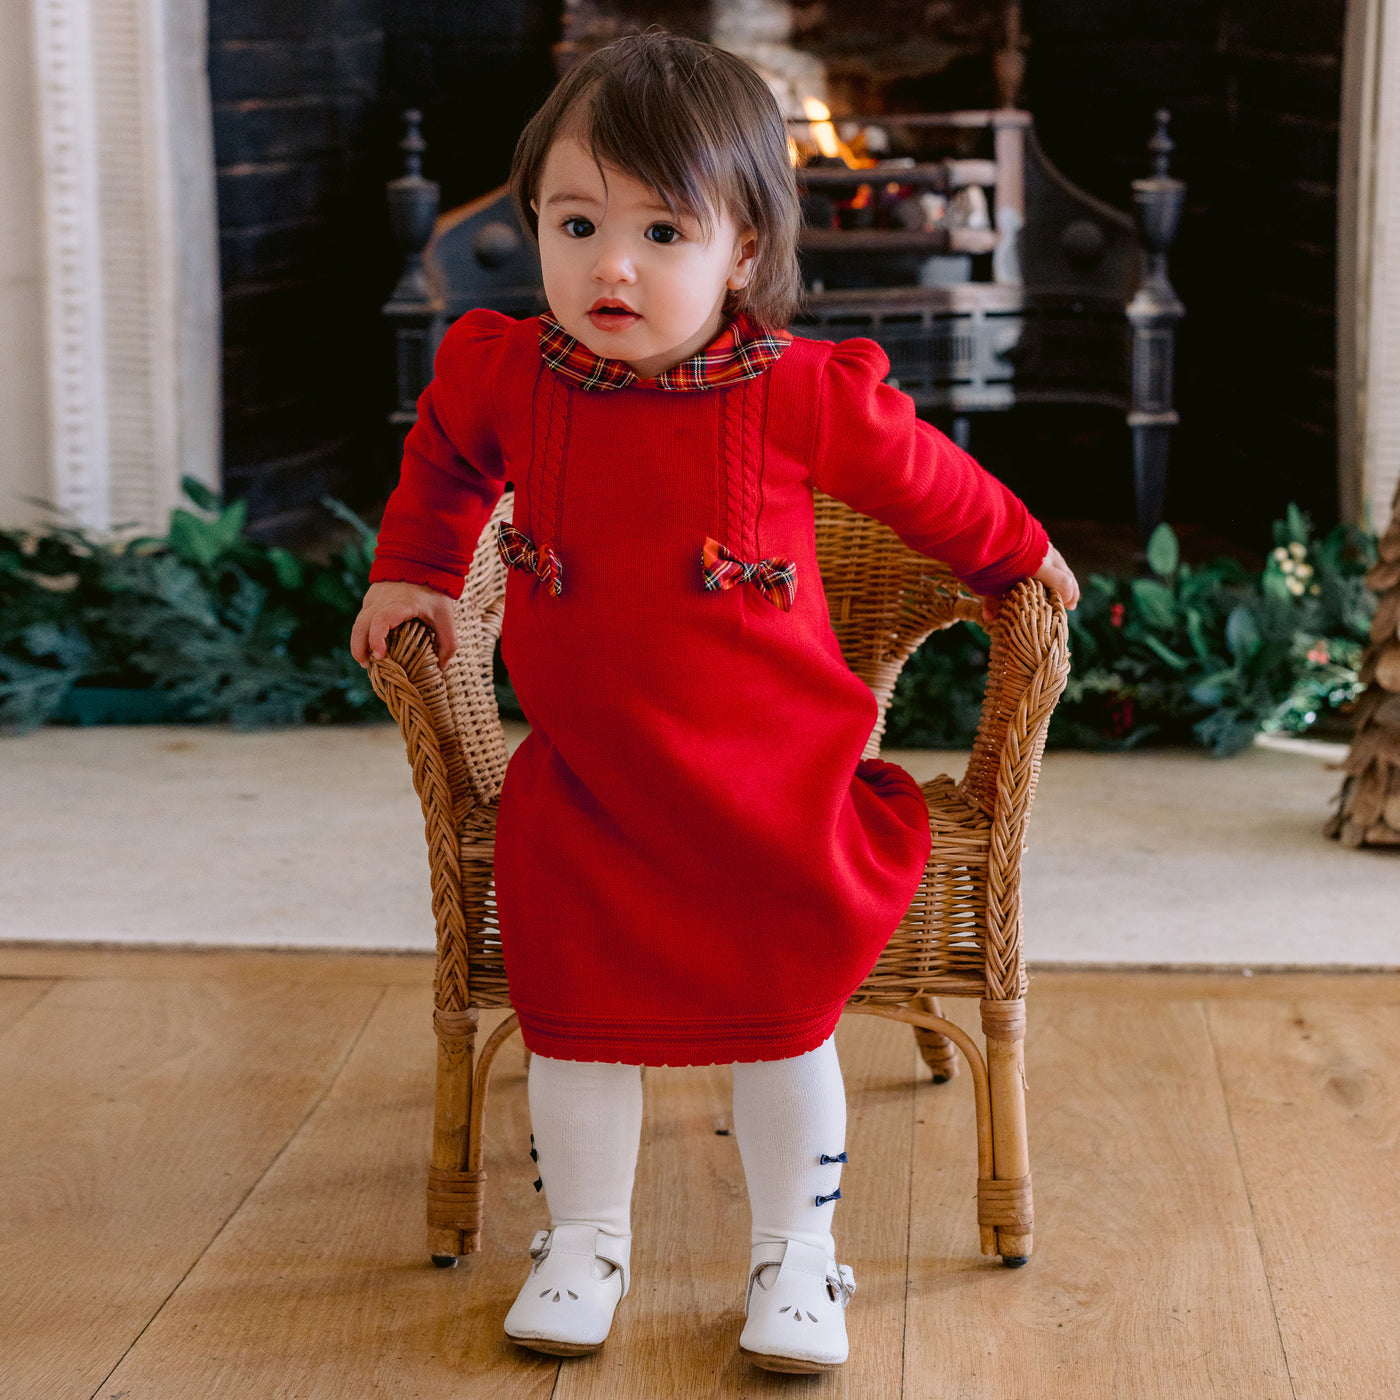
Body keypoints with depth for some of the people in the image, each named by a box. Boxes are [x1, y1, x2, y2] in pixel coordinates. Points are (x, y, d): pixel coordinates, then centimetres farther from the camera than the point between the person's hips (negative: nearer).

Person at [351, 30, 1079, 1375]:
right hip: (583, 785, 2)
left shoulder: (802, 395, -14)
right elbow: (442, 466, 19)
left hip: (770, 781, -2)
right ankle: (583, 1237, 25)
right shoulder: (504, 377, -7)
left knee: (785, 1014, 5)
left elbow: (927, 481, 5)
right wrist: (415, 574, 19)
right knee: (577, 1013, 5)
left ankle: (794, 1251, 23)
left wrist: (1020, 556, 17)